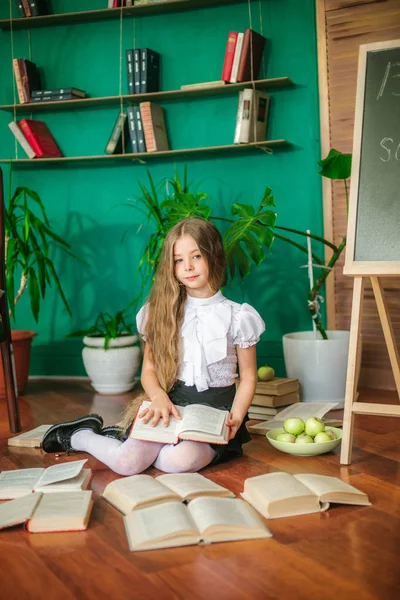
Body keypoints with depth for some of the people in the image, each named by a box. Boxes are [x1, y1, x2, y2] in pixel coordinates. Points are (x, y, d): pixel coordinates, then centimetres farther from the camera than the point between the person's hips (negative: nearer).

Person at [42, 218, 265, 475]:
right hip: (172, 406, 1)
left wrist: (235, 420, -13)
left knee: (181, 460, -33)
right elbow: (149, 369, 4)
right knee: (126, 463, -25)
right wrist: (160, 398, -17)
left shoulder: (236, 316, 0)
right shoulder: (162, 313, 5)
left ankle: (120, 437, -5)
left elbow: (248, 378, 4)